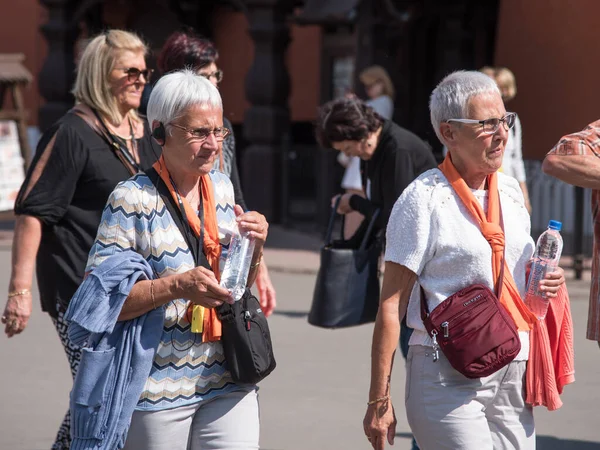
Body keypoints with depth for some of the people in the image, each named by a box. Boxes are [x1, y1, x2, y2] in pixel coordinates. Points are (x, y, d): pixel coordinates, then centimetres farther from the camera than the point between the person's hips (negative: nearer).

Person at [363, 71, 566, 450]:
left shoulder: (510, 190, 11)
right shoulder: (424, 198, -9)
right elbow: (392, 304, -10)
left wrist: (544, 284, 2)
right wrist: (379, 401, -14)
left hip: (512, 376, 7)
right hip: (448, 379, -6)